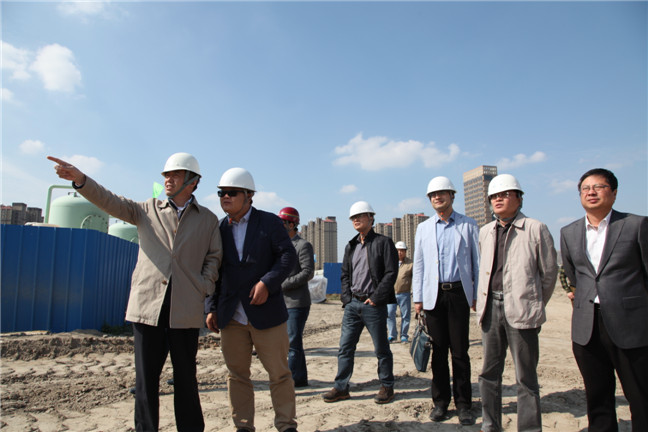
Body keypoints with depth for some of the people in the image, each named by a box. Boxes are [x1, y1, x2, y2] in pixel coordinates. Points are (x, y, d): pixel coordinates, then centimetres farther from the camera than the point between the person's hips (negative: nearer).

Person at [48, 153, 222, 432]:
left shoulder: (208, 220, 11)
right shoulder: (148, 210, 13)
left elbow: (214, 258, 11)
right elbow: (112, 203, 1)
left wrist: (203, 288, -3)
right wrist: (80, 180, -14)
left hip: (185, 310, -1)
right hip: (148, 305, 1)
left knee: (185, 377, 8)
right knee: (146, 377, 6)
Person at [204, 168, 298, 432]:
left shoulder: (270, 222, 1)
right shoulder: (219, 229, 11)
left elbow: (288, 256, -7)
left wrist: (267, 282, -19)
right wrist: (211, 308, 5)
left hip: (267, 313, -3)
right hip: (231, 317, 4)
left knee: (279, 373, 5)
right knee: (237, 374, 11)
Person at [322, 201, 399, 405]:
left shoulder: (383, 242, -3)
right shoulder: (351, 246, 15)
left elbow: (391, 273, -9)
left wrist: (375, 298, -13)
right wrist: (346, 297, 4)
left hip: (374, 305, -5)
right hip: (352, 304, 6)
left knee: (381, 349, 6)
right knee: (345, 347, 7)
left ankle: (387, 387, 23)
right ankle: (341, 388, 17)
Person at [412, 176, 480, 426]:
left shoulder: (468, 225, 6)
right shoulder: (423, 228, 12)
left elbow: (476, 261, 6)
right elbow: (418, 264, 11)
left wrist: (477, 295, 1)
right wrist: (418, 297, 5)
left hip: (458, 293, -2)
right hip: (434, 295, 2)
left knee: (460, 351, 3)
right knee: (438, 351, 7)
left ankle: (464, 404, 16)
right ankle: (440, 402, 20)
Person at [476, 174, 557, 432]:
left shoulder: (536, 229, -1)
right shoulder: (485, 232, 13)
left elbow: (549, 272, 4)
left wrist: (535, 305, 8)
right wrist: (484, 302, 13)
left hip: (521, 311, -4)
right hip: (491, 307, 5)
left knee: (526, 377, 3)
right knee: (489, 372, 12)